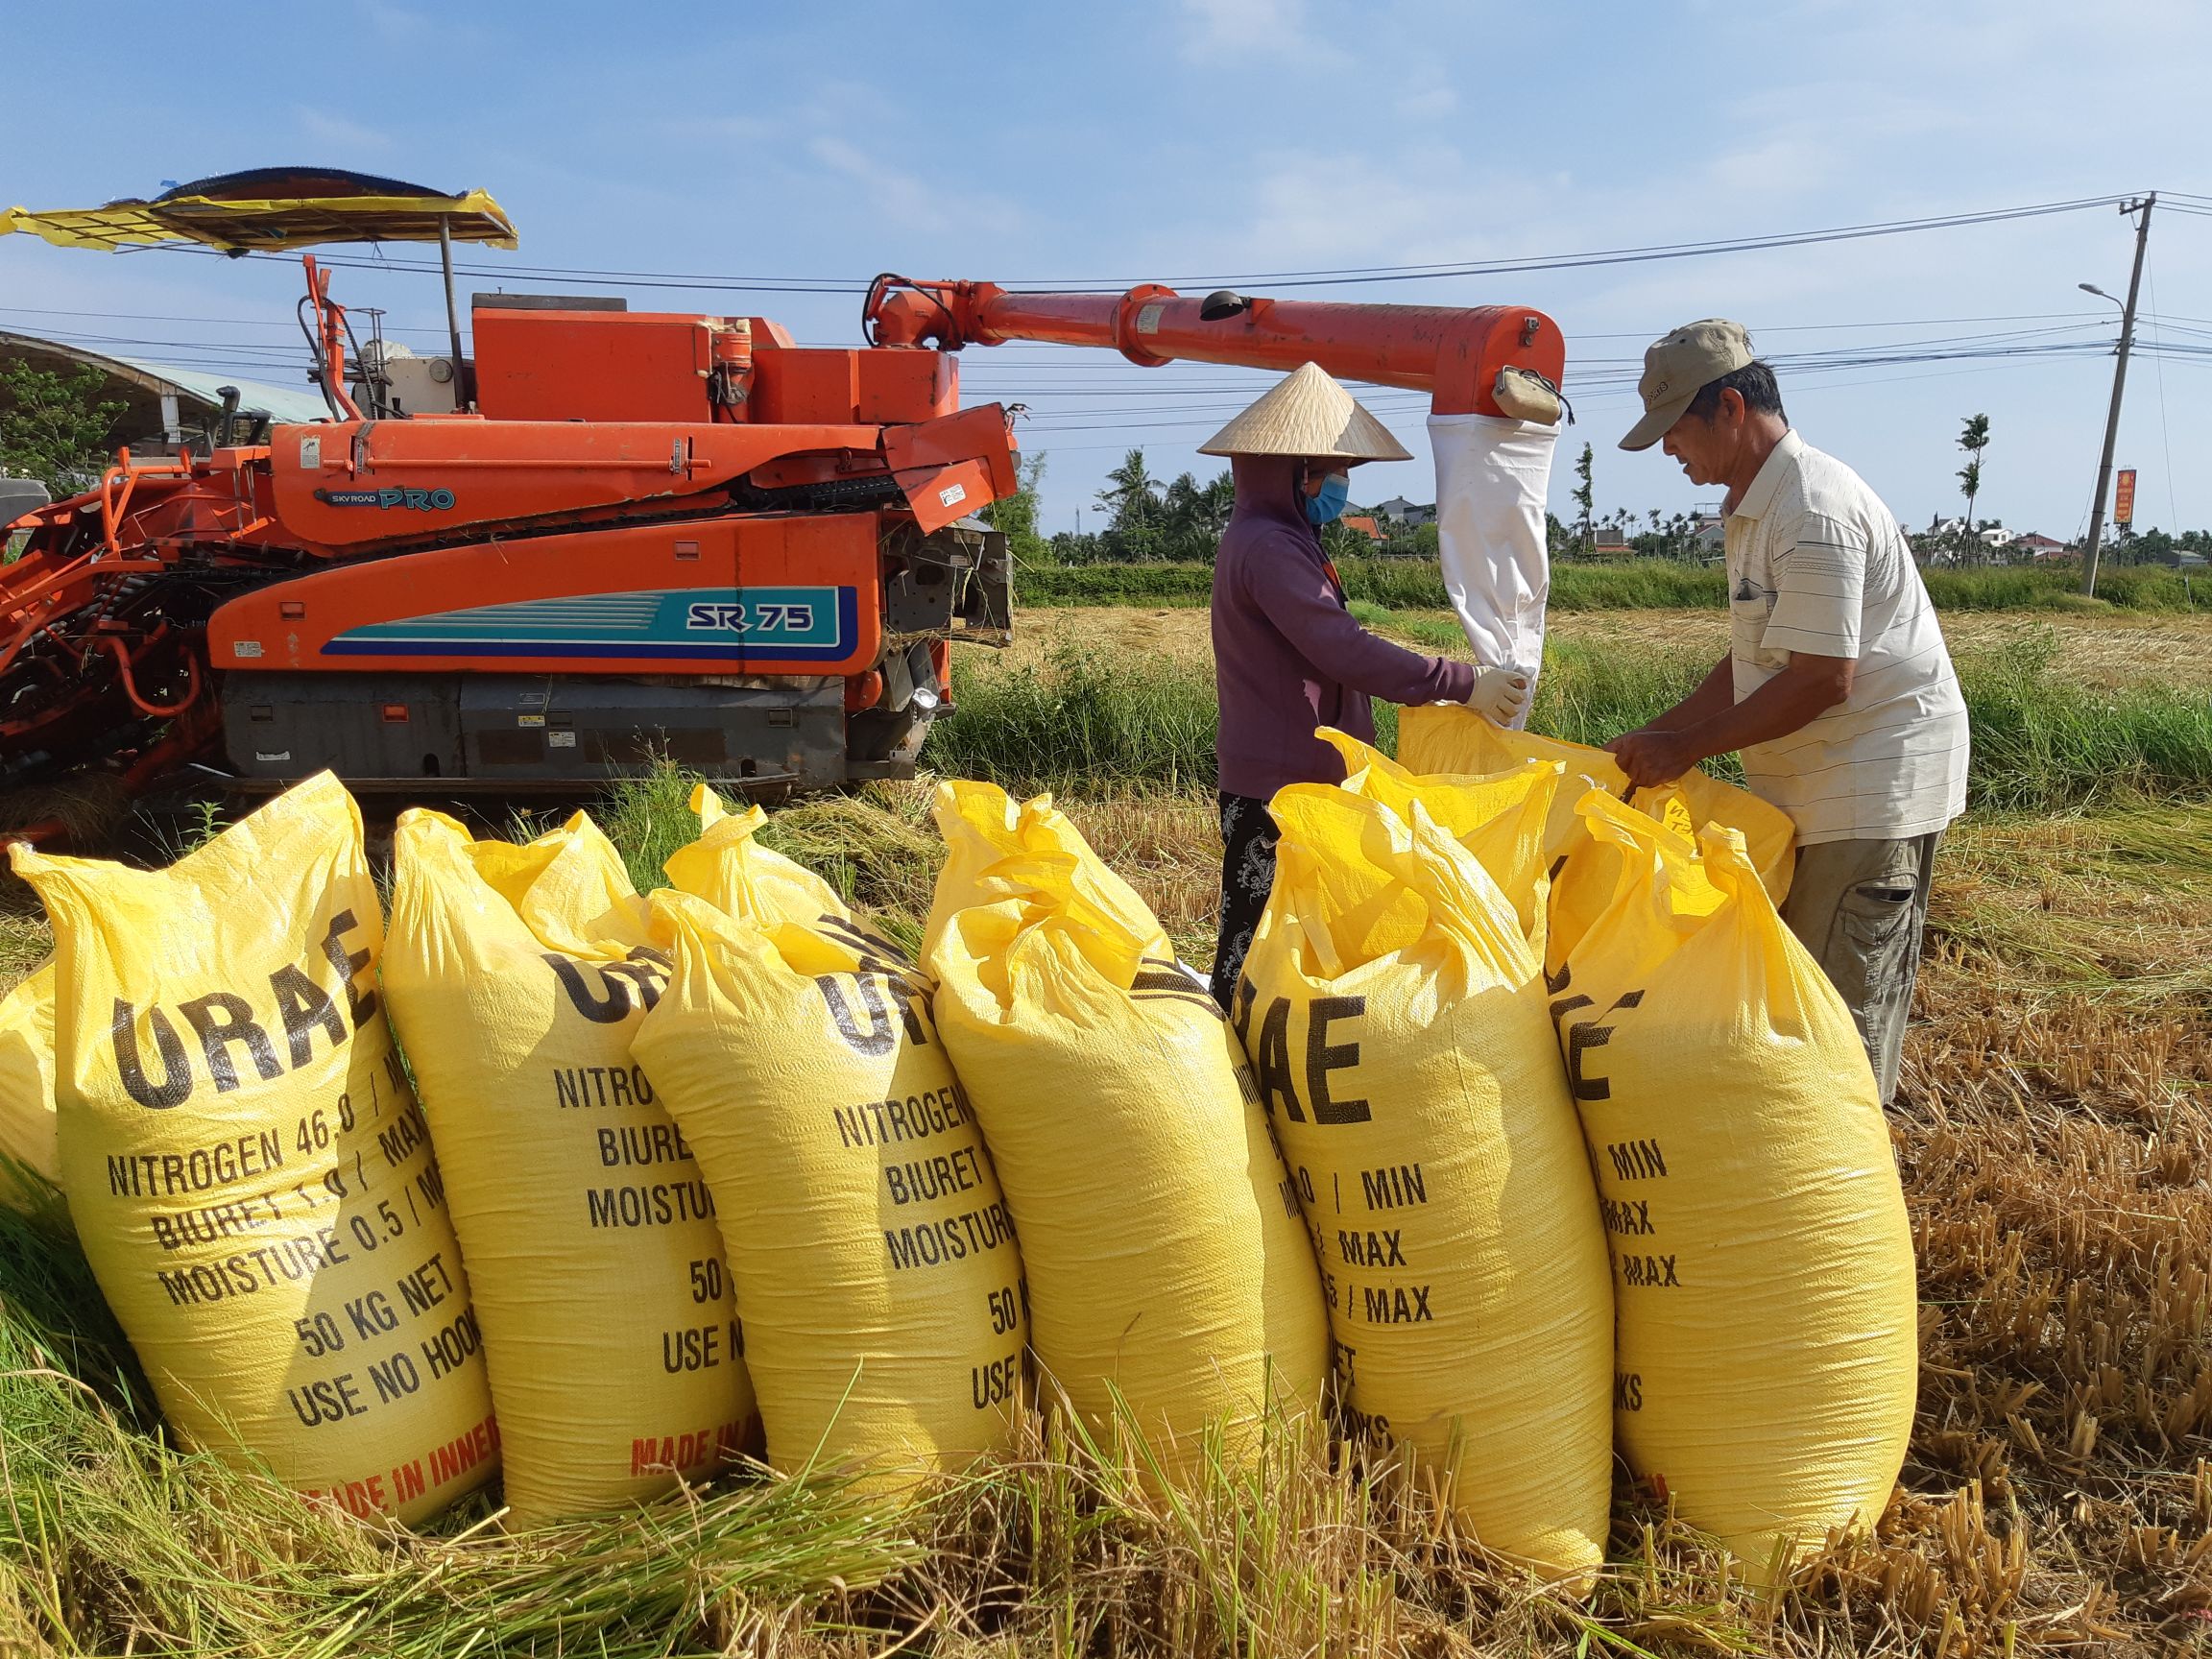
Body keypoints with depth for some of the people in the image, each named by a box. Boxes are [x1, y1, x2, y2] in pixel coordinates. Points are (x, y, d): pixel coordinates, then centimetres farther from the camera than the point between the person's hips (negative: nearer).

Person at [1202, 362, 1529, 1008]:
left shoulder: (1276, 540, 18)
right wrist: (1461, 683, -20)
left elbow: (1324, 651, 21)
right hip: (1278, 790, -11)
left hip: (1302, 779, 11)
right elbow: (1345, 651, -25)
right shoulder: (1270, 547, -17)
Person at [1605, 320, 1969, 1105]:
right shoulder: (1758, 505, 12)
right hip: (1815, 783, 10)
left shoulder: (1814, 510, -20)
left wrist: (1687, 747, -16)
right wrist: (1653, 737, 8)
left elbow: (1821, 680, -24)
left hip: (1877, 783, -10)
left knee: (1842, 1008, -2)